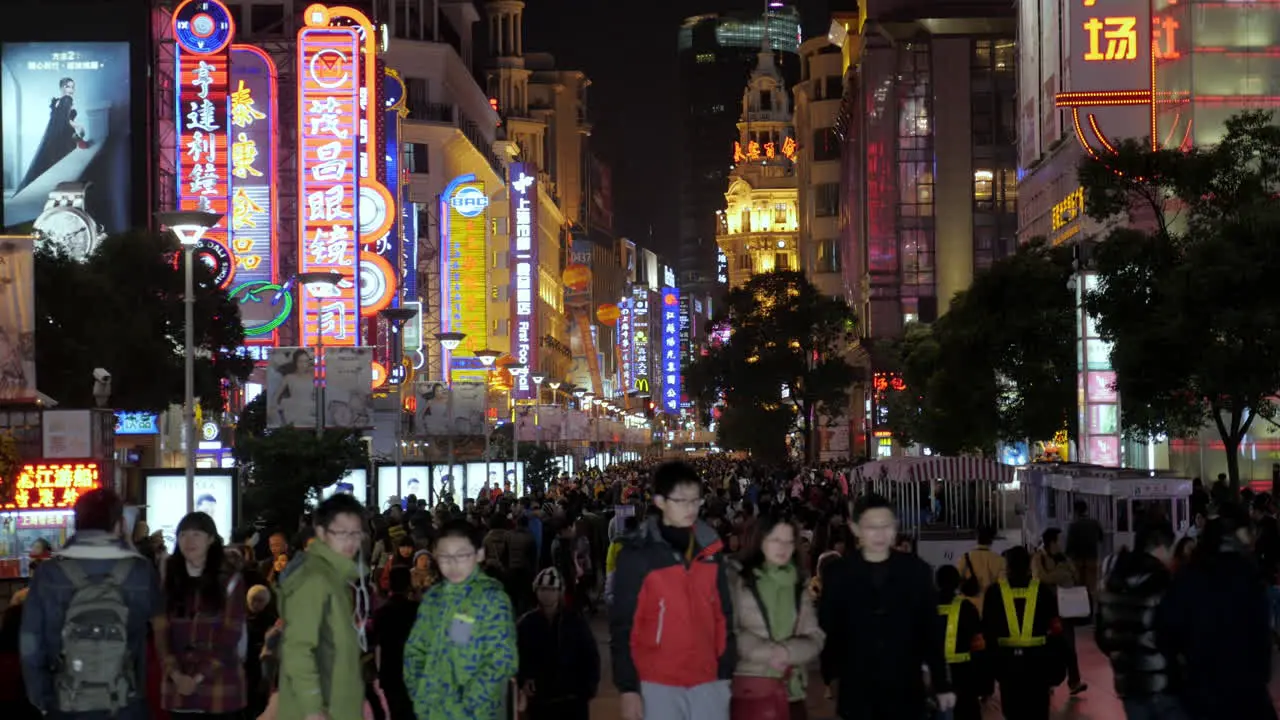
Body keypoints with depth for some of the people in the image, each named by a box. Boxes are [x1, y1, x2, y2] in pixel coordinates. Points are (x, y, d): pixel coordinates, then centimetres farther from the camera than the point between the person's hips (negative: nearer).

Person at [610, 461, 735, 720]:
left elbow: (723, 614, 12)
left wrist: (726, 672, 9)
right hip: (658, 684, -4)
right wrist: (628, 688, -9)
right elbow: (623, 625, -5)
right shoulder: (638, 554, -5)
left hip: (708, 681, 4)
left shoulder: (711, 548, 6)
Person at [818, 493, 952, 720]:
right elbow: (828, 631, 4)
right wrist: (832, 679, -1)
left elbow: (931, 631, 5)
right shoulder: (838, 573, 0)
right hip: (856, 693, 0)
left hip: (905, 692, 0)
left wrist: (942, 684, 5)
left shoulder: (917, 570, 2)